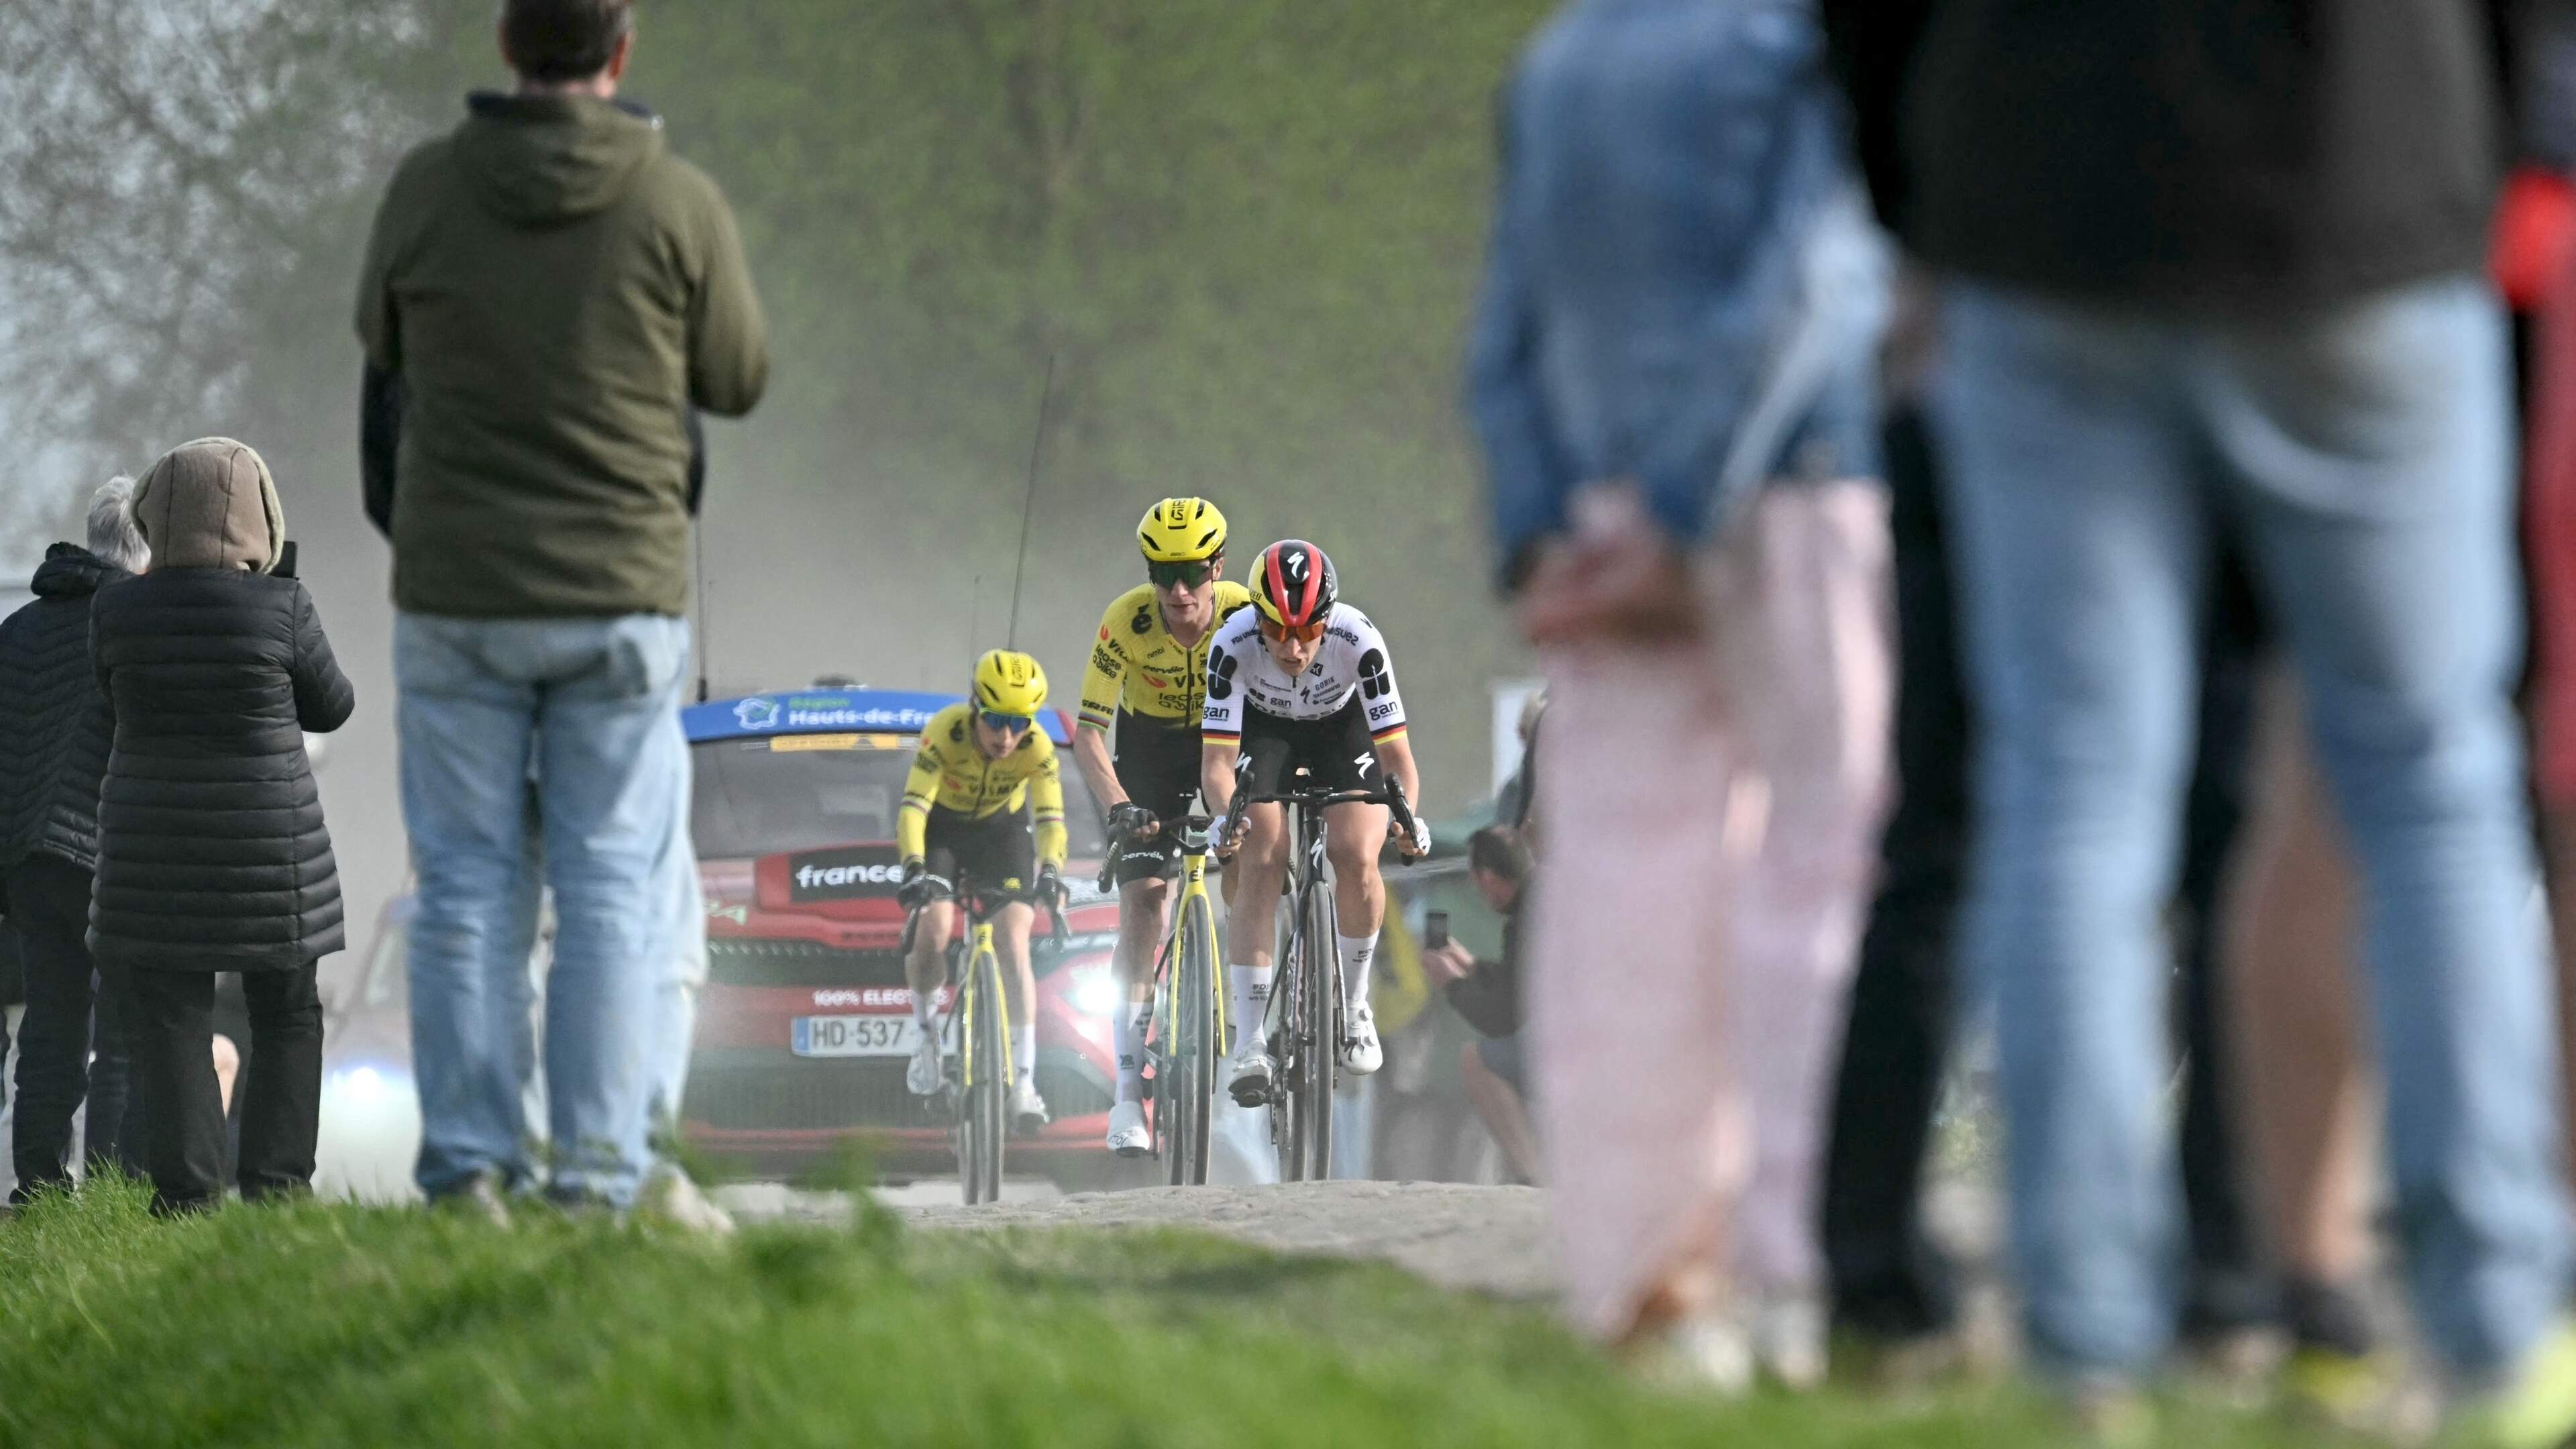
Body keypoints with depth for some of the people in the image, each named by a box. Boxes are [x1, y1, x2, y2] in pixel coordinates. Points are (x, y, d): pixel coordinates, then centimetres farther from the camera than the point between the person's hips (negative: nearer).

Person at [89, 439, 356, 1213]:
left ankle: (186, 1192, -3)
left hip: (155, 844, 1)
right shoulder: (281, 609, -11)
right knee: (286, 1017, 10)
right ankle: (275, 1185, 3)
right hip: (268, 845, -1)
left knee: (172, 1020, 4)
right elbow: (328, 706, 3)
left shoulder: (117, 611, -6)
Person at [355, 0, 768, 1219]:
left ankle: (468, 1165, 4)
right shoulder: (678, 204, -8)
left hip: (454, 596, 1)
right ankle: (602, 1172, 0)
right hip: (622, 593, -1)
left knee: (467, 886, 7)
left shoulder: (426, 191, -5)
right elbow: (737, 381, 4)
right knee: (614, 888, 4)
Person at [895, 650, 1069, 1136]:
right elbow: (913, 805, -39)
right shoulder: (945, 732, -33)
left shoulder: (1036, 748, -28)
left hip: (1002, 828, 1)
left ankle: (1024, 1082, -14)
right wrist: (914, 867, -54)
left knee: (1013, 943, -16)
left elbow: (1050, 816, -33)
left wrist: (1050, 871, -53)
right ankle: (925, 1033, 5)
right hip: (940, 826, -1)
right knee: (934, 929, -24)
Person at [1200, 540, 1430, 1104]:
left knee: (1356, 858, -20)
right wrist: (1227, 816, -56)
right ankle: (1248, 1041, -15)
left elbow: (1395, 751, -34)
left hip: (1342, 727, 0)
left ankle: (1354, 1004, 4)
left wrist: (1409, 816, -53)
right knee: (1259, 866, -19)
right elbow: (1216, 761, -35)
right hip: (1264, 729, 0)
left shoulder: (1358, 640, -36)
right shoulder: (1234, 645, -35)